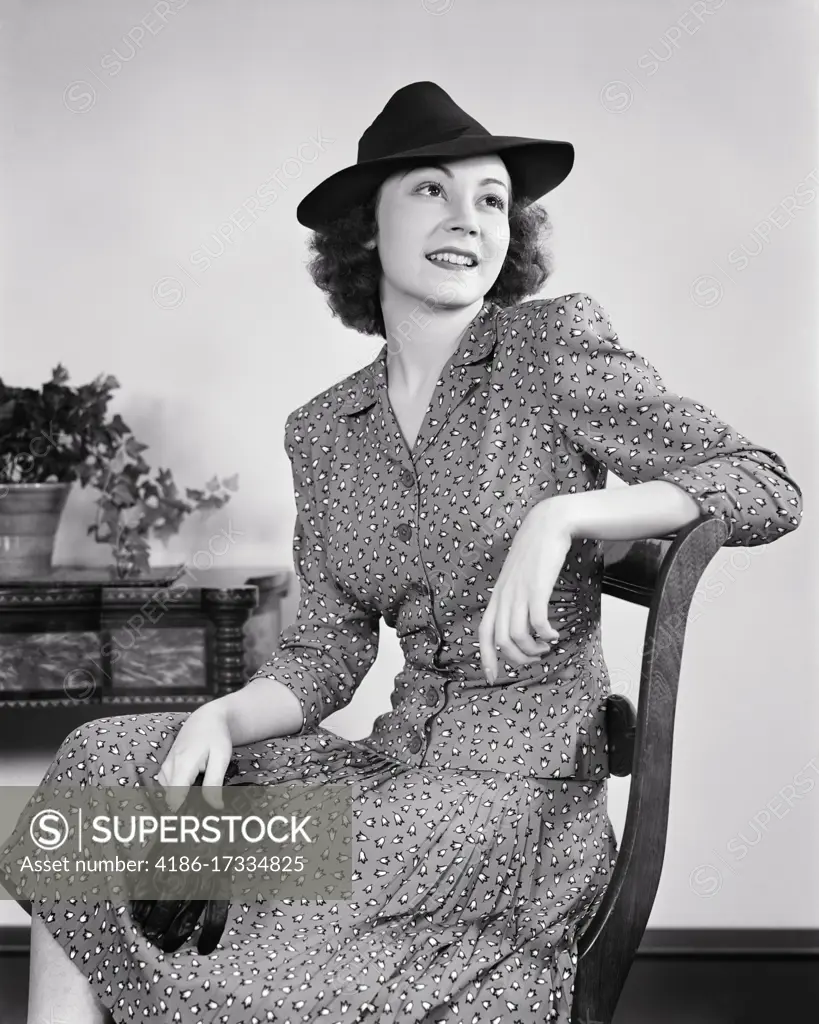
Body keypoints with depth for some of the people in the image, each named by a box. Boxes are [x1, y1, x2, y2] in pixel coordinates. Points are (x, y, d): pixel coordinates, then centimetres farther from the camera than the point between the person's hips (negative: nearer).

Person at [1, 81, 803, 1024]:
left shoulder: (553, 344, -4)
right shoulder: (321, 431, 10)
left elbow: (769, 488, -7)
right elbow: (323, 659, 8)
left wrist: (563, 513, -21)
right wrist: (223, 716, -13)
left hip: (528, 779, -5)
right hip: (401, 759, 5)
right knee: (106, 758, -12)